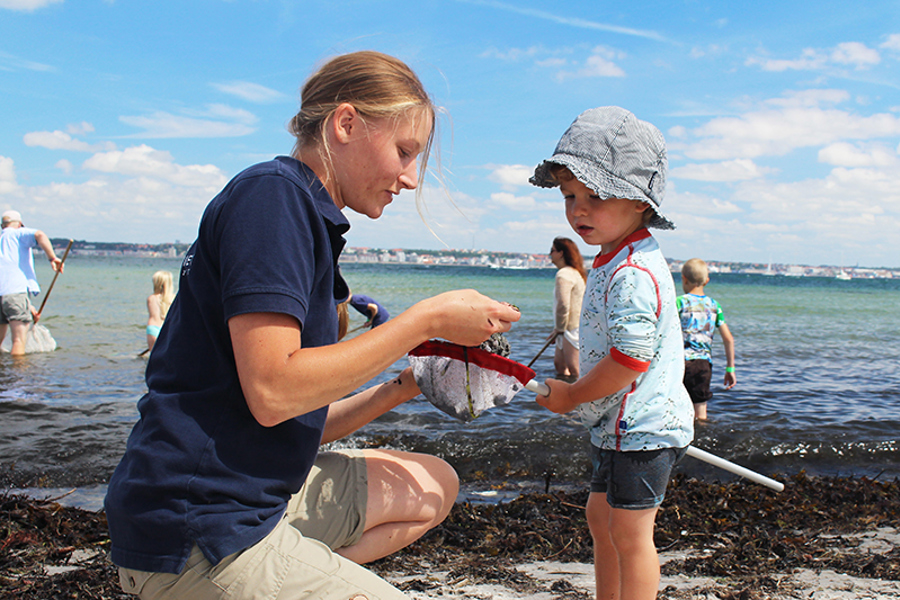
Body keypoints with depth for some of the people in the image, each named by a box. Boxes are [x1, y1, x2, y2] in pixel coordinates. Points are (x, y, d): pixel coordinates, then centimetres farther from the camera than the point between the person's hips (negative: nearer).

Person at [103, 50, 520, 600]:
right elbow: (272, 394, -23)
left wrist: (405, 387, 4)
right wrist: (427, 319, -15)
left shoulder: (306, 216, 16)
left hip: (261, 490, 10)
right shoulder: (271, 192, -13)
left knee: (433, 487, 19)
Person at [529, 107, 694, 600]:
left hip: (641, 428, -11)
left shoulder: (632, 273, -23)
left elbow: (630, 358, -28)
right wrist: (580, 388, 17)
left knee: (629, 536, -1)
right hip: (619, 427, 11)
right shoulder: (615, 261, 11)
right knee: (601, 519, 22)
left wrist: (572, 396, -16)